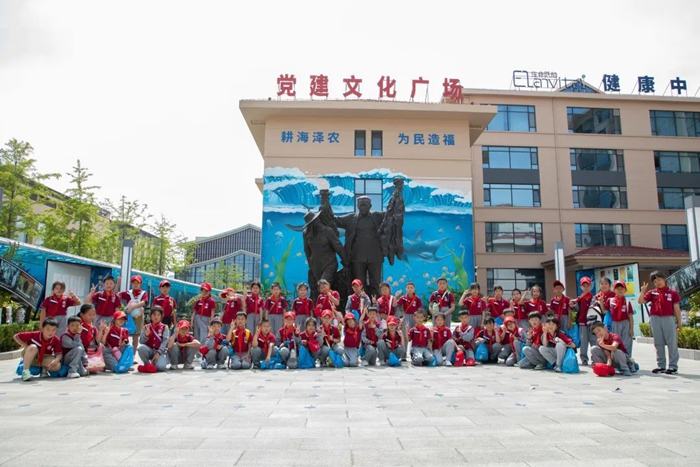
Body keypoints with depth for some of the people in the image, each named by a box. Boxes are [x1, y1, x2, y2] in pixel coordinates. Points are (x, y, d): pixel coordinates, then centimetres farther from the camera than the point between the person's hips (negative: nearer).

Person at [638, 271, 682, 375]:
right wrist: (643, 290, -9)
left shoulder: (672, 293, 4)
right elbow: (640, 301, 2)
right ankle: (661, 365, 13)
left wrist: (679, 323, 4)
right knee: (658, 343, 6)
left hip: (669, 319, -2)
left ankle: (673, 366, 6)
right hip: (655, 319, 2)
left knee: (672, 343, -1)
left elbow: (676, 308, 5)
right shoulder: (652, 293, 9)